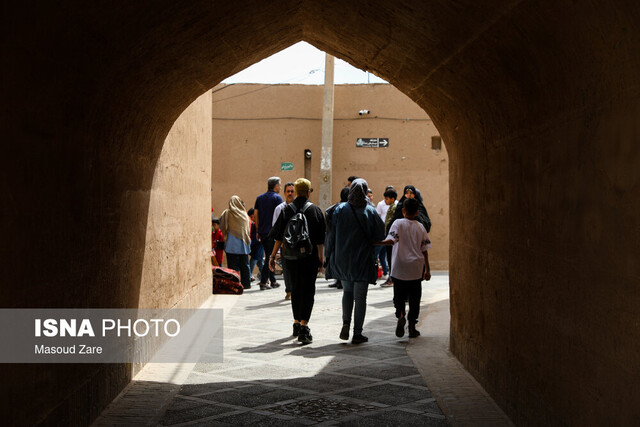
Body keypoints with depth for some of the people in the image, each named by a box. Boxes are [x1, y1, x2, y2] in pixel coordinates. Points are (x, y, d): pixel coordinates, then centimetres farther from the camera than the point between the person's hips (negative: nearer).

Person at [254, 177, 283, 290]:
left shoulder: (260, 198, 12)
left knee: (269, 255, 14)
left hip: (262, 231, 6)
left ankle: (273, 281, 18)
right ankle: (263, 282, -8)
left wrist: (258, 230, 17)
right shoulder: (277, 198, -5)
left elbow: (256, 215, 12)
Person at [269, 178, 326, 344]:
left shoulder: (287, 210, 1)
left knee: (295, 290, 18)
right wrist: (321, 260, 1)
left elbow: (279, 236, 0)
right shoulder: (315, 210, -3)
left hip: (290, 257, 3)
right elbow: (320, 239, -4)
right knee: (308, 291, 0)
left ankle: (297, 324, 27)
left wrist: (273, 256, 6)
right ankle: (304, 327, -11)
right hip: (310, 257, -3)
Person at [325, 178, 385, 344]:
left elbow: (331, 234, -3)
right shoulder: (370, 211, -8)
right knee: (360, 297, 5)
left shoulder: (340, 209, -5)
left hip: (342, 259, 2)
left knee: (347, 291, 21)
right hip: (363, 260, -2)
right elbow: (380, 235, -3)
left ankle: (346, 323, 3)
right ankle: (357, 334, 6)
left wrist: (328, 255, 6)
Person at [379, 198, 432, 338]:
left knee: (399, 296, 8)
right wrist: (427, 270, 12)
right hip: (416, 269, 2)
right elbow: (424, 250, 7)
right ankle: (412, 327, 10)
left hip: (400, 268, -2)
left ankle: (400, 315, -19)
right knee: (414, 298, 9)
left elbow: (392, 240, -20)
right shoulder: (420, 227, 5)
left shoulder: (398, 223, -4)